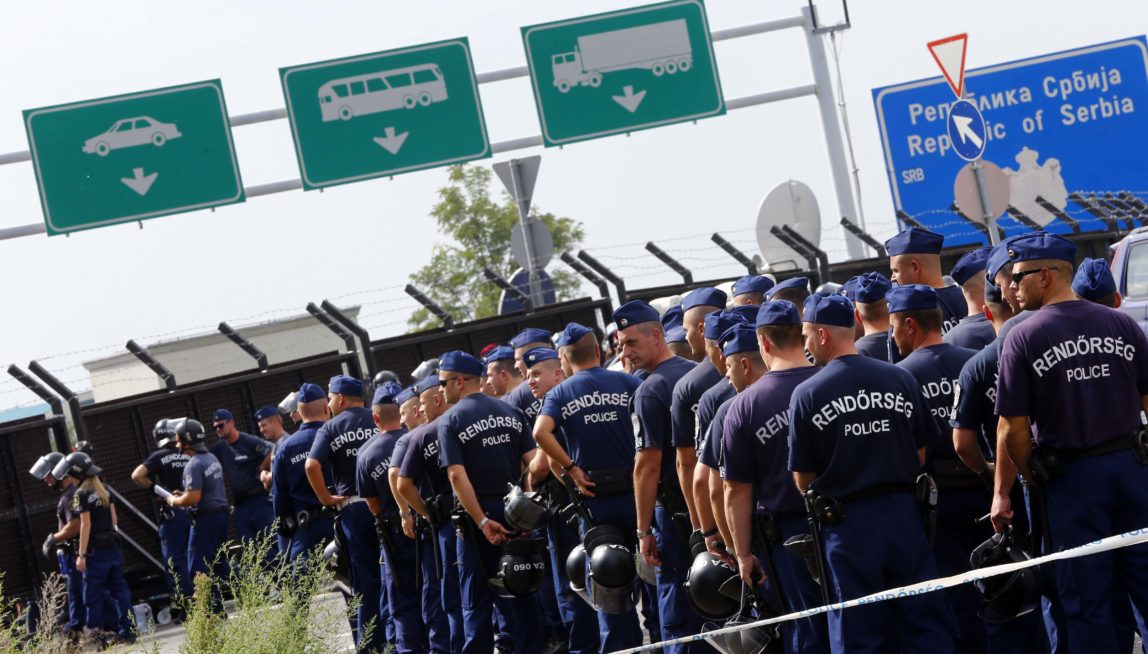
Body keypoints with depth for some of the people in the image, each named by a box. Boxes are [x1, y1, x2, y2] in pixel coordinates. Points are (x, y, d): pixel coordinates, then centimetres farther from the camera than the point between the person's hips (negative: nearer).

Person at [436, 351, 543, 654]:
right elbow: (532, 461, 1)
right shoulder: (511, 412, 7)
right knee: (522, 592, 11)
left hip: (480, 514, -4)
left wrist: (482, 522, -16)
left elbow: (457, 475, -16)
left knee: (477, 598, 4)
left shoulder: (450, 421, -7)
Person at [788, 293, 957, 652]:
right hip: (902, 512, 3)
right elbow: (920, 456, 7)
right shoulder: (901, 379, 1)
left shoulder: (806, 393, -8)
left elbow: (803, 478, -3)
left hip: (846, 523, -3)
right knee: (926, 623, 9)